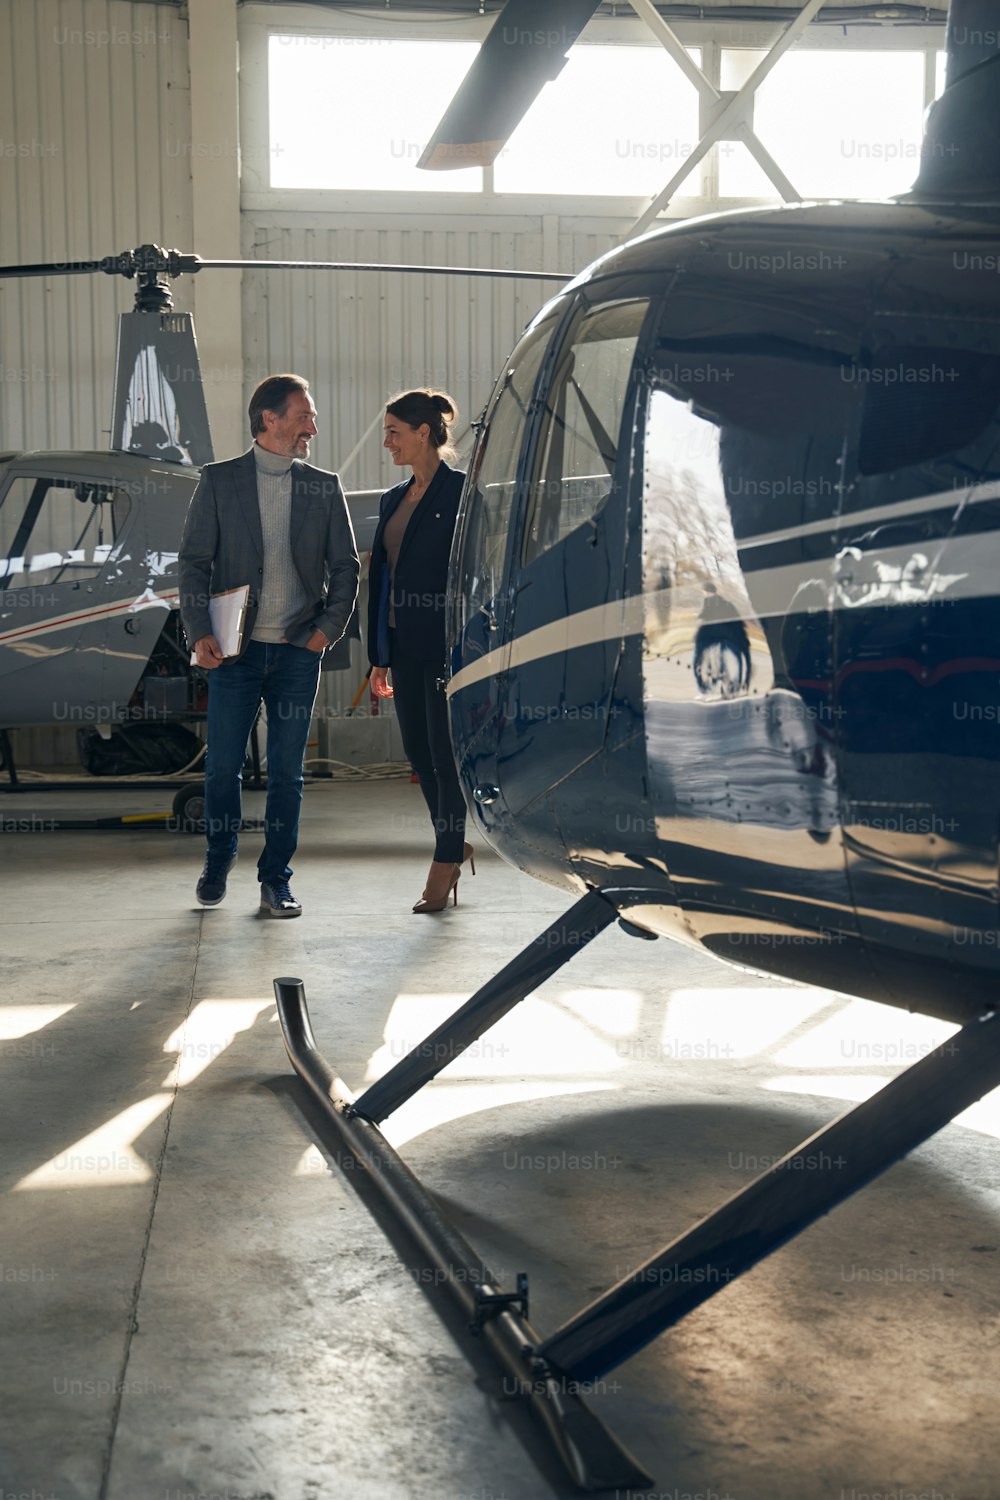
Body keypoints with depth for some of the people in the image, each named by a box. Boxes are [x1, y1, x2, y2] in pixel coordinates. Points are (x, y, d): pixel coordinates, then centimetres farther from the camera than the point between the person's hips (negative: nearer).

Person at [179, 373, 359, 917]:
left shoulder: (325, 487, 8)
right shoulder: (219, 480, 3)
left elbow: (345, 565, 10)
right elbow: (194, 561, 1)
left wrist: (329, 627, -3)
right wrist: (200, 632, -9)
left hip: (298, 650, 1)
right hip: (236, 648, -1)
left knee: (286, 772, 5)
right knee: (222, 765, 4)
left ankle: (275, 881, 15)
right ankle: (218, 858, 28)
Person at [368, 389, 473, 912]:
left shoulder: (461, 491, -9)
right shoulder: (393, 499, 13)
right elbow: (381, 576, 15)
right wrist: (379, 656, 14)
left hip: (446, 645, -8)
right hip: (403, 644, 8)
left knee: (445, 752, -1)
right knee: (417, 750, 12)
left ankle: (445, 862, 9)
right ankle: (456, 844, 28)